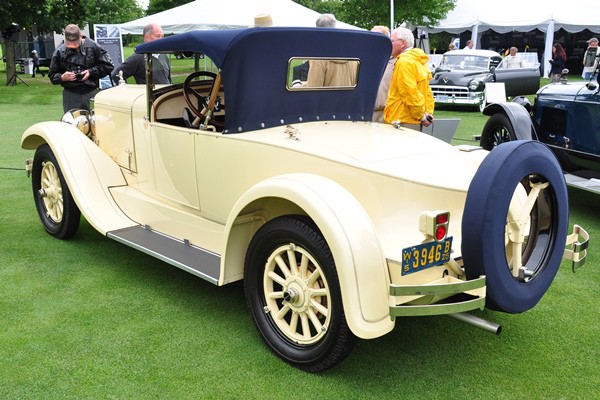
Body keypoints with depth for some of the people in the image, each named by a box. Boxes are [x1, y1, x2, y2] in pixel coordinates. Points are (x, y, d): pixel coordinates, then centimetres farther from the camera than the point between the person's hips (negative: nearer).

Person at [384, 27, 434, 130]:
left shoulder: (404, 62, -13)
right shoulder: (419, 62, 18)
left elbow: (410, 92, -20)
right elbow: (427, 90, 18)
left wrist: (421, 115, -13)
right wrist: (428, 112, 13)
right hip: (415, 122, 10)